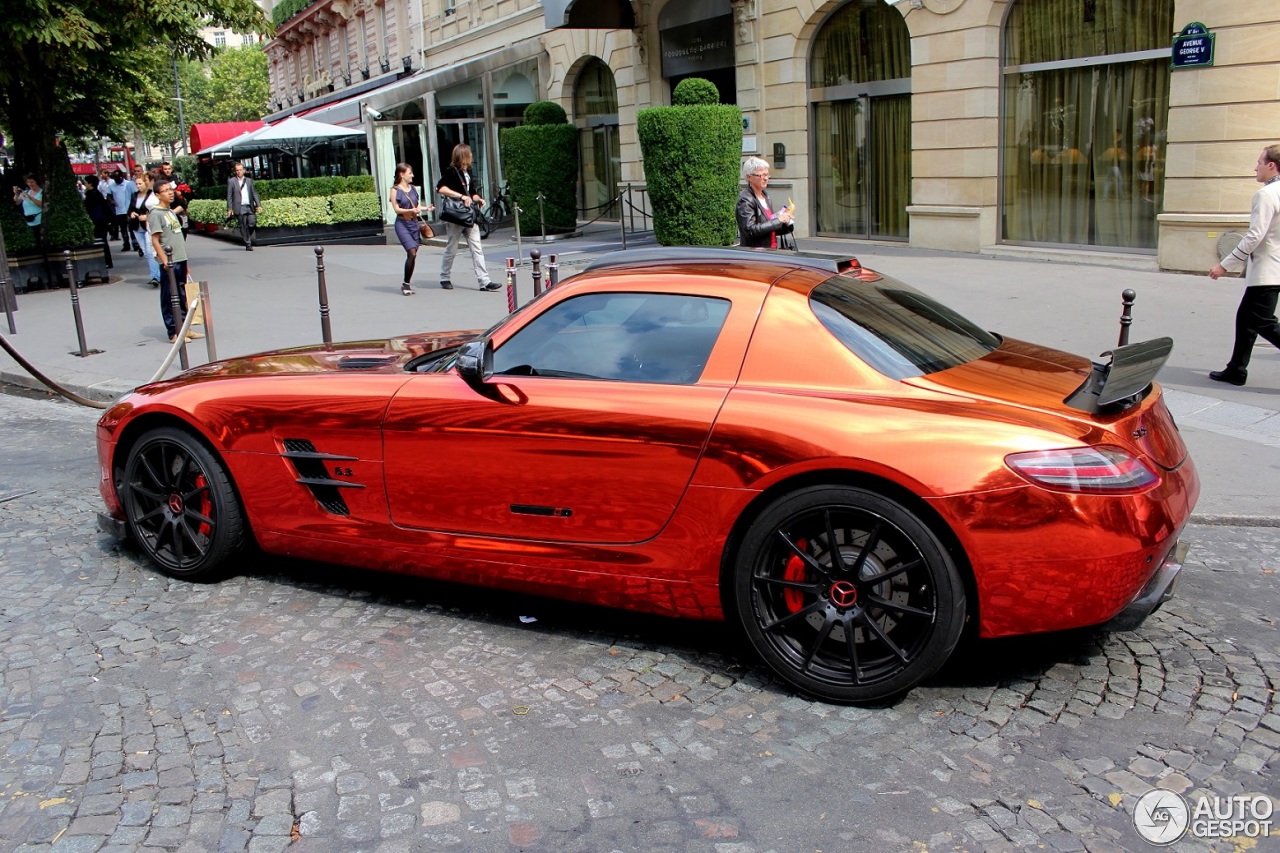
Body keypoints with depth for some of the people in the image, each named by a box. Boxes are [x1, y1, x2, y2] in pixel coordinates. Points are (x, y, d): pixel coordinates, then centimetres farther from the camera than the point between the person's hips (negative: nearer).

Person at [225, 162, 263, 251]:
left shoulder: (249, 180, 15)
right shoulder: (231, 181, 5)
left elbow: (254, 193, 14)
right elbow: (229, 196, 3)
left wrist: (258, 205, 2)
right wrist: (229, 209, -4)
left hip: (250, 207, 3)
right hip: (239, 208, -3)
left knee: (252, 223, -10)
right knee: (243, 226, -3)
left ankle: (246, 237, 18)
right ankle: (248, 244, 3)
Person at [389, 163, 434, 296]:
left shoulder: (412, 188, 13)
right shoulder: (395, 190, -4)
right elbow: (396, 209, -10)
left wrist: (426, 208, -3)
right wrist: (411, 210, -24)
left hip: (414, 223, 6)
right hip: (402, 224, -6)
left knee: (413, 255, 2)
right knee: (412, 253, -17)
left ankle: (407, 284, 11)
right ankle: (405, 284, -6)